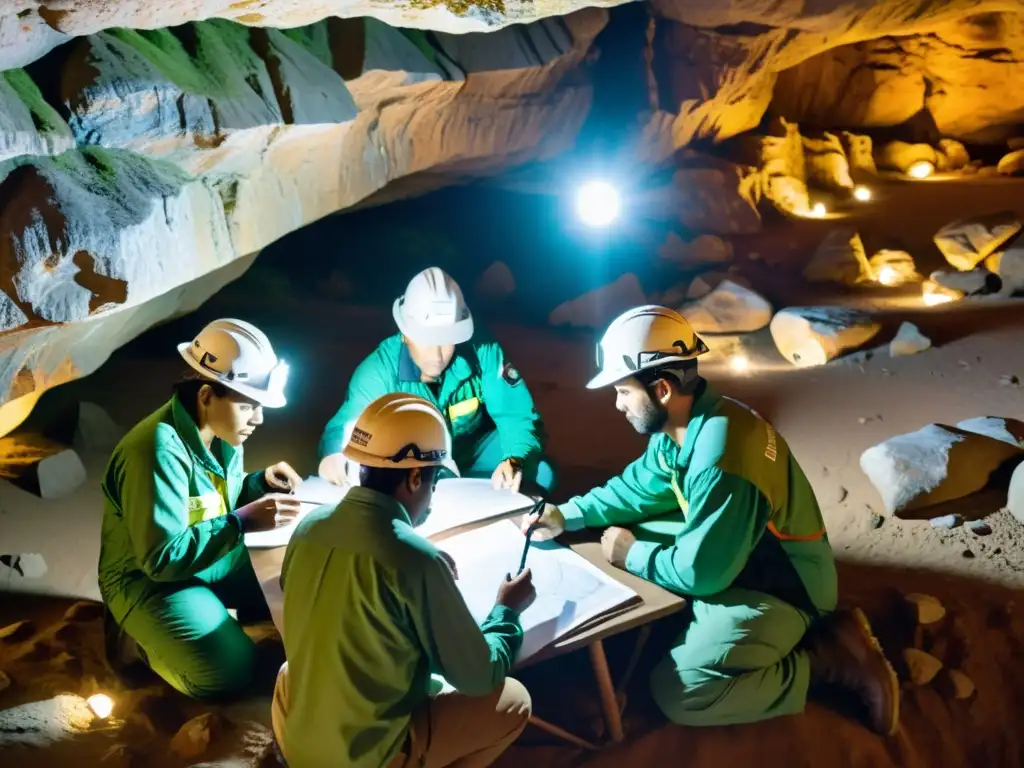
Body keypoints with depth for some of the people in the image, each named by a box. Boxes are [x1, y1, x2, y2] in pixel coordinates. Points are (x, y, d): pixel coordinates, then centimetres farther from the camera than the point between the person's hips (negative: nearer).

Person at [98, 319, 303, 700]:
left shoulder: (220, 429, -3)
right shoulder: (158, 450, -30)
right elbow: (162, 557, -31)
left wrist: (261, 483, -8)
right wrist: (243, 522, -31)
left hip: (218, 558, 8)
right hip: (148, 578, -8)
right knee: (228, 673, -22)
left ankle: (210, 608, 12)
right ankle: (134, 635, 3)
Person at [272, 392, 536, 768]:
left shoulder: (309, 527, -6)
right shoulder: (418, 559, -25)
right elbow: (478, 677, -12)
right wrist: (507, 611, 5)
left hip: (291, 732, 6)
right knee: (513, 700, 10)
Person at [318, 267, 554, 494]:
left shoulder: (482, 352, -23)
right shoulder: (379, 371, -23)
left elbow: (517, 415, -22)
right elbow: (347, 428, -24)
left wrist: (515, 460, -45)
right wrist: (336, 455, -51)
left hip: (474, 451, 0)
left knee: (540, 474, -24)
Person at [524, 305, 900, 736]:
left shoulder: (720, 461, -34)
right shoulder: (680, 424, -4)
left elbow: (699, 573, -26)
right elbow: (640, 484, 12)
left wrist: (632, 555, -10)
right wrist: (567, 515, 3)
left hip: (781, 586, -9)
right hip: (731, 555, 9)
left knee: (675, 695, -19)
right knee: (627, 537, 12)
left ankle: (830, 659, -7)